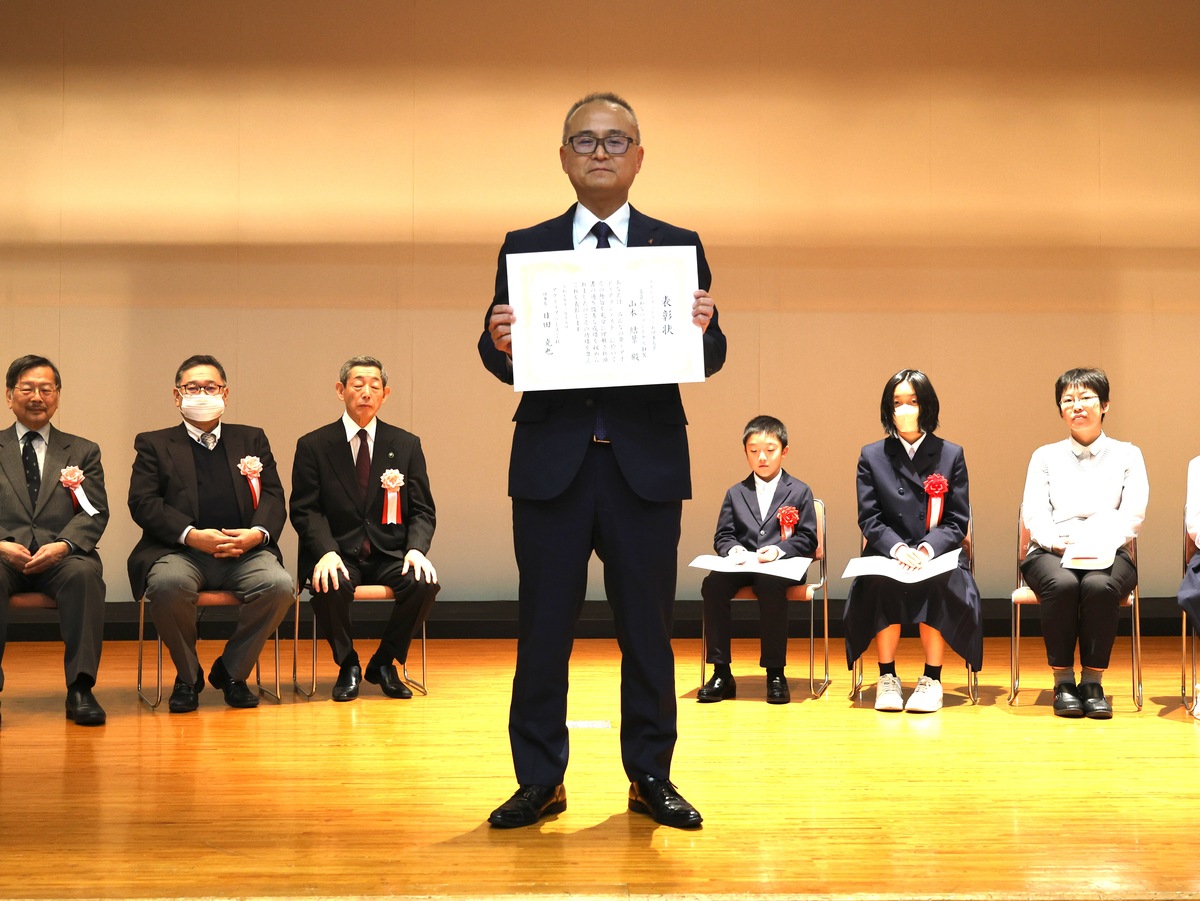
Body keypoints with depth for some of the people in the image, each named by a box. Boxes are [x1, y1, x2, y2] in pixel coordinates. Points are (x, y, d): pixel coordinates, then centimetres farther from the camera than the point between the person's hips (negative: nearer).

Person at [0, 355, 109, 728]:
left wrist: (63, 545, -14)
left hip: (61, 556, 0)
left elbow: (95, 513, 7)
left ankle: (80, 688, -32)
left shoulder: (82, 452, 19)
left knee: (85, 572, -34)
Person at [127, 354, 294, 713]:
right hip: (180, 551, -2)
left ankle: (231, 671, -4)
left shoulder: (252, 439, 21)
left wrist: (258, 533, -11)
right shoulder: (154, 444, 15)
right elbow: (143, 503, 1)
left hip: (244, 551, 2)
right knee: (167, 583, -36)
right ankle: (188, 676, -8)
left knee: (280, 585, -29)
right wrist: (191, 535, -15)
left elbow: (273, 497, 12)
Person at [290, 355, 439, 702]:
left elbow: (422, 510, 7)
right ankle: (347, 665, -4)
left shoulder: (406, 445, 10)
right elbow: (305, 510, -2)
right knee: (330, 586, -34)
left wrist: (416, 548, -15)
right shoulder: (313, 446, 5)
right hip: (339, 554, -2)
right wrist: (326, 552, -21)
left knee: (425, 584, -28)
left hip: (390, 555, 2)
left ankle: (384, 663, -2)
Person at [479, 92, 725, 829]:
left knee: (647, 623, 7)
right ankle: (540, 780, 16)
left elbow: (711, 359, 2)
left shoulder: (678, 246, 8)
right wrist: (500, 344, -19)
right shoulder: (525, 247, 8)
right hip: (552, 462, 0)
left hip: (647, 464, 0)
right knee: (544, 624, 4)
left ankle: (651, 777, 20)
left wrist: (703, 328, -19)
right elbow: (504, 361, 3)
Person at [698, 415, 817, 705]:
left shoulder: (799, 492, 11)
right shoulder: (736, 494, 19)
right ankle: (721, 673, -22)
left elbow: (807, 539, 4)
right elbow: (722, 536, 14)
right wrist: (735, 550, -9)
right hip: (742, 566, 3)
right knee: (712, 584, -29)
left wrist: (779, 549, -15)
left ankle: (775, 673, -25)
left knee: (770, 586, -38)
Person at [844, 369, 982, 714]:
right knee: (882, 584, -33)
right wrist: (898, 548, -18)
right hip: (886, 554, 0)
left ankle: (931, 679, -20)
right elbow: (869, 518, 2)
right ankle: (887, 678, -18)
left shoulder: (951, 455, 7)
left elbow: (957, 521, 2)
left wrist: (926, 549, -17)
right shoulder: (872, 456, 8)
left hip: (938, 556, 0)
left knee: (939, 585, -34)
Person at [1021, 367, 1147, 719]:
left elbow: (1132, 515, 2)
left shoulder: (1127, 455, 15)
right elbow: (1033, 514, 5)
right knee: (1061, 584, -34)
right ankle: (1063, 681, -21)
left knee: (1099, 585, -35)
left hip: (1108, 555, 0)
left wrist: (1100, 546, -17)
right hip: (1051, 553, 1)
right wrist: (1060, 544, -16)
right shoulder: (1045, 456, 17)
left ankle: (1093, 681, -23)